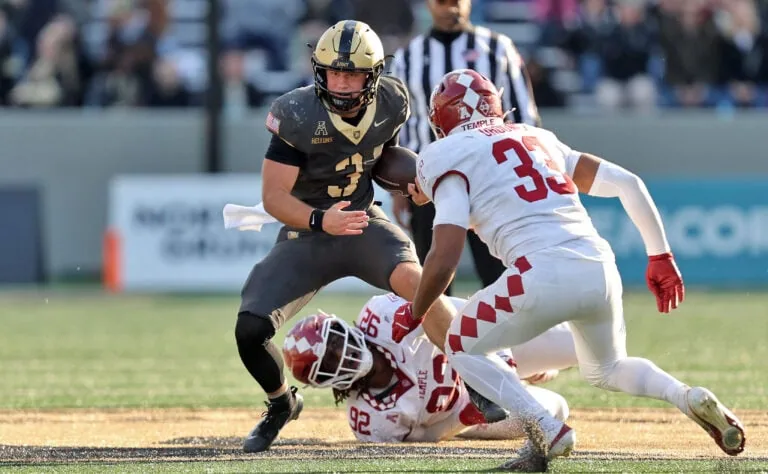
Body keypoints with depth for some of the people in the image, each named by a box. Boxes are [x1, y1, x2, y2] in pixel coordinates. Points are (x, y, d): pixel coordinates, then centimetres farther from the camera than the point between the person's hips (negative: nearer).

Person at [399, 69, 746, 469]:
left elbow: (444, 260, -3)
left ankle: (547, 431, -4)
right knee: (607, 369, 32)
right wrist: (660, 256, 28)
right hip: (600, 270, 6)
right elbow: (626, 183, 22)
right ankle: (686, 396, 2)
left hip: (542, 274, -6)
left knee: (462, 347, 18)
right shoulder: (537, 138, 27)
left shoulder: (450, 156, 7)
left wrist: (414, 315, 12)